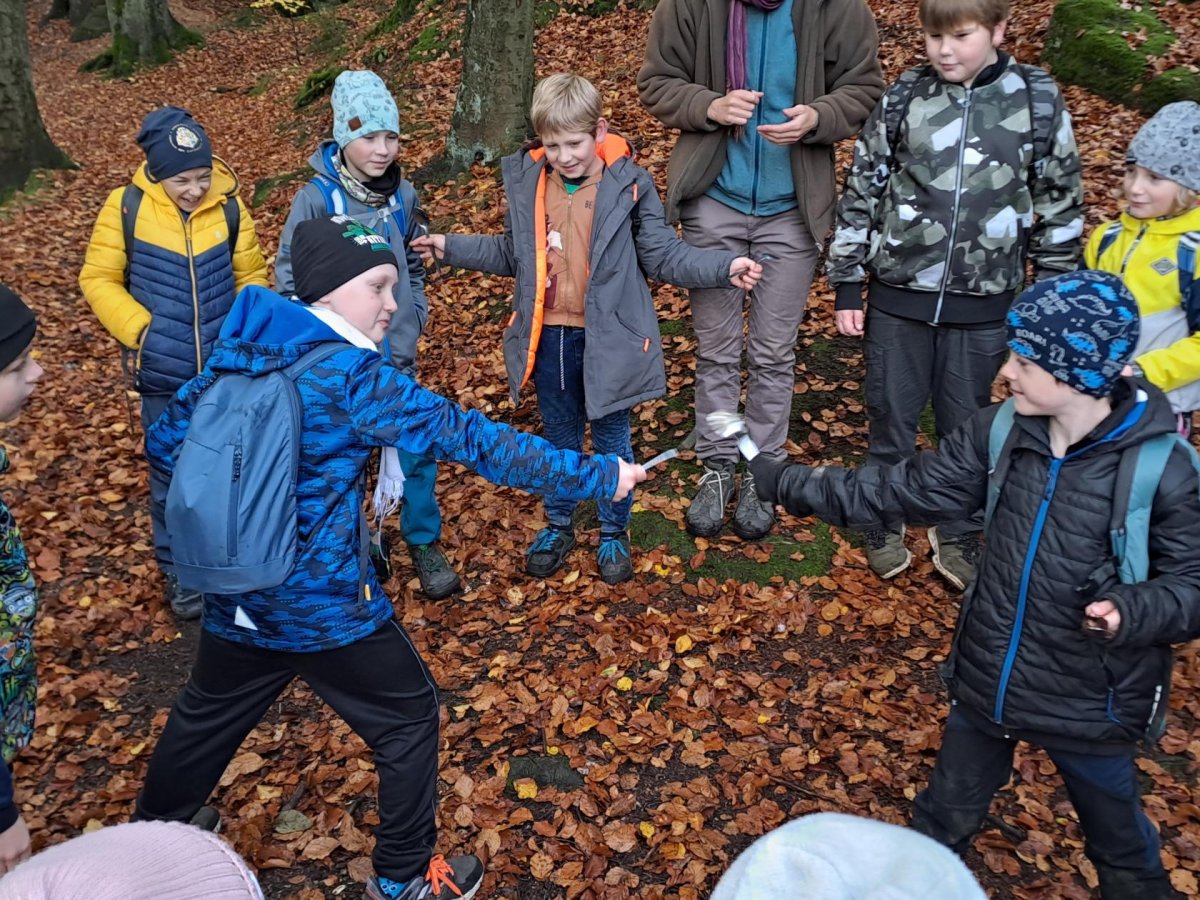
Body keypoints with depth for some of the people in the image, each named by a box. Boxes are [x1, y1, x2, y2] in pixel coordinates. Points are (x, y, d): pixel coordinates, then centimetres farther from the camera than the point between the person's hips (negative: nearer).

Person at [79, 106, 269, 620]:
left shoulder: (229, 206, -5)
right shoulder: (127, 207, -9)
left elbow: (252, 276, 4)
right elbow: (98, 279, -2)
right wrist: (138, 331, -13)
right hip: (164, 374, -1)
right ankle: (178, 570, 29)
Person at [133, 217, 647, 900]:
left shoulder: (236, 350, 0)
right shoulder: (353, 376, -21)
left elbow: (165, 442, 8)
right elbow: (472, 439, -23)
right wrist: (597, 476, -19)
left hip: (236, 593, 7)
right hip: (324, 605, -7)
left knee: (207, 716, 29)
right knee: (410, 717, 14)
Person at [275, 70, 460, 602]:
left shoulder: (402, 195, -1)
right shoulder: (316, 199, -13)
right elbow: (289, 277, -6)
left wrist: (414, 317, 3)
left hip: (398, 357, 3)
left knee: (417, 450, 6)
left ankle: (424, 543, 26)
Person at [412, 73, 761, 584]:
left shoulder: (628, 184, -10)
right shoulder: (525, 181, 0)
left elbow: (663, 255, -7)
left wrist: (723, 267, -20)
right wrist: (451, 248, 10)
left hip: (607, 338, -3)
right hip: (548, 337, 3)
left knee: (611, 439, 13)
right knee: (559, 438, 19)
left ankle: (613, 533, 32)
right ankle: (558, 526, 39)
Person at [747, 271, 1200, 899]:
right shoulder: (997, 433, -11)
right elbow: (902, 491, -6)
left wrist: (1133, 611, -35)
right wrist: (784, 482, -8)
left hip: (1089, 706, -3)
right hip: (984, 683, 3)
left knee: (1120, 845, 26)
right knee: (945, 817, 26)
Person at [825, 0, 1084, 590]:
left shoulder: (1039, 101, -4)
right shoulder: (903, 98, -4)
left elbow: (1060, 205, 4)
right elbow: (861, 193, 1)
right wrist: (846, 287, 1)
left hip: (983, 305, 0)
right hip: (898, 297, 0)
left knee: (967, 428, 14)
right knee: (891, 420, 12)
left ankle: (957, 536, 35)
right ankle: (883, 527, 34)